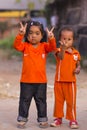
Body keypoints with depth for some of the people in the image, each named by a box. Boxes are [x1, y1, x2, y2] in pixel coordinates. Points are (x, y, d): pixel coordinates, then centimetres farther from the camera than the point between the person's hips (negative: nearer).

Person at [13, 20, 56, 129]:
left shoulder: (44, 46, 0)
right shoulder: (25, 46, -1)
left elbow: (52, 47, -18)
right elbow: (17, 45, -19)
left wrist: (51, 38, -38)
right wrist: (21, 34, -34)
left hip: (41, 81, 0)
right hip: (26, 80, 0)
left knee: (41, 101, 11)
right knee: (24, 100, 8)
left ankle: (42, 119, 22)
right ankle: (22, 119, 18)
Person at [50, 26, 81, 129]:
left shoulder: (76, 53, 2)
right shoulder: (59, 50, -9)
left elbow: (78, 65, 13)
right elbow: (61, 57, -33)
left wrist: (78, 69, -12)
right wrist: (63, 48, -53)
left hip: (71, 81, 1)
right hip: (59, 81, -1)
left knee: (71, 101, 5)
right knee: (58, 101, 11)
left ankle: (72, 119, 16)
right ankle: (58, 118, 24)